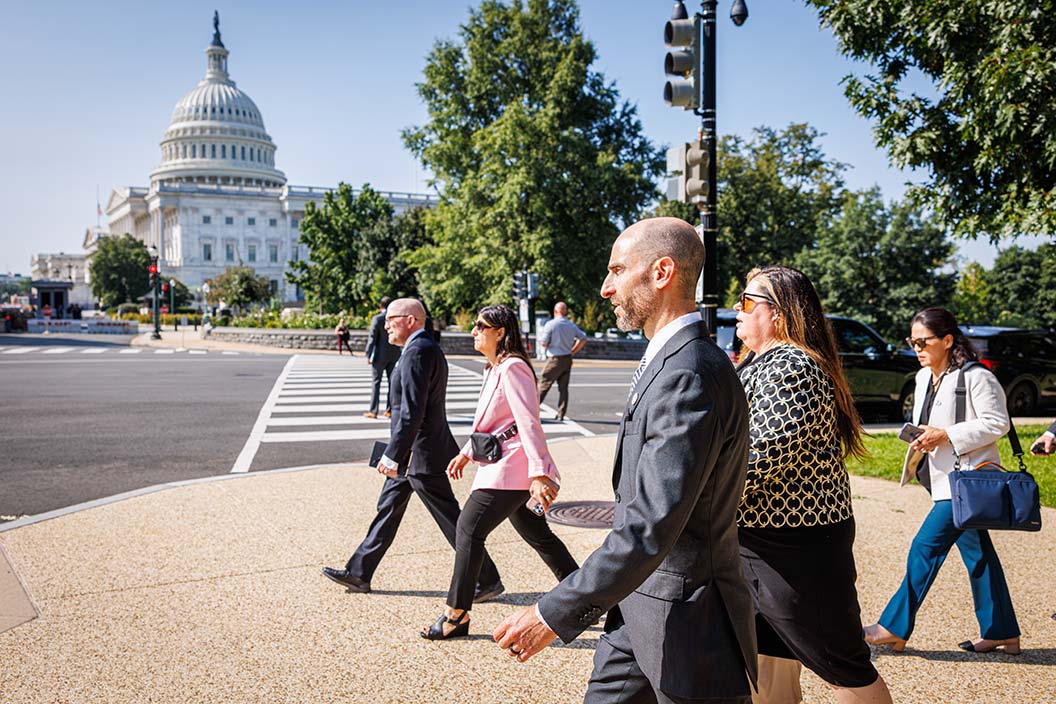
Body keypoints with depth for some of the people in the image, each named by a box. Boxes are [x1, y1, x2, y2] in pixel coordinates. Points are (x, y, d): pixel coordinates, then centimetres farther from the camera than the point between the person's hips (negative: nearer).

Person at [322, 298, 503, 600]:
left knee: (452, 522, -2)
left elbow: (412, 411, -27)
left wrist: (392, 455, -26)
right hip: (412, 453, 11)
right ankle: (359, 573, 27)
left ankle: (489, 581, 8)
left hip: (420, 455, -11)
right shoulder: (427, 349, 13)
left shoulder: (418, 352, -20)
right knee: (388, 509, 17)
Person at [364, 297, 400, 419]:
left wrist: (369, 355, -3)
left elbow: (372, 338, -10)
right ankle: (390, 410, 11)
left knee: (376, 382, 2)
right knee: (392, 382, 9)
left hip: (379, 355, -4)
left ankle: (373, 411, 2)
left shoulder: (377, 319, -11)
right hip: (394, 355, 4)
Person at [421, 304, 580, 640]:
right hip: (500, 464, 11)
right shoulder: (494, 369, 17)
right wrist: (466, 453, 26)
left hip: (511, 467, -11)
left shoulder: (512, 368, -15)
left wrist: (538, 473, -28)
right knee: (538, 535, 15)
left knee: (469, 529, -6)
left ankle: (457, 614, 4)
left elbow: (529, 423, -22)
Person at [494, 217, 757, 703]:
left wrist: (555, 613, -26)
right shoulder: (668, 362, 10)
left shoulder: (690, 376, -24)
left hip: (688, 619, -9)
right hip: (639, 604, 9)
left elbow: (652, 526, -29)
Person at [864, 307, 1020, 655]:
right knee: (976, 553, 14)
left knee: (925, 547, -9)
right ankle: (1002, 633, 23)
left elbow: (997, 422, -16)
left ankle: (894, 628, -1)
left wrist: (946, 435, -20)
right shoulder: (924, 377, 12)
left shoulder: (975, 377, -14)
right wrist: (921, 438, 2)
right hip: (947, 480, 9)